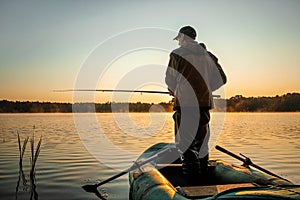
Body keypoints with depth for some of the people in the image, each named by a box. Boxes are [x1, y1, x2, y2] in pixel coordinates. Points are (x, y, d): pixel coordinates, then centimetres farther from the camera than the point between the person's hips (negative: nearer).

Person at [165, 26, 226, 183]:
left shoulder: (177, 54, -2)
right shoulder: (206, 55, 14)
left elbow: (170, 80, 3)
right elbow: (218, 80, 14)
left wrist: (174, 91, 23)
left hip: (184, 105, -6)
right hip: (204, 104, 6)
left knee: (185, 145, 0)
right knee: (201, 143, 16)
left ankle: (191, 181, -1)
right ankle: (203, 178, 23)